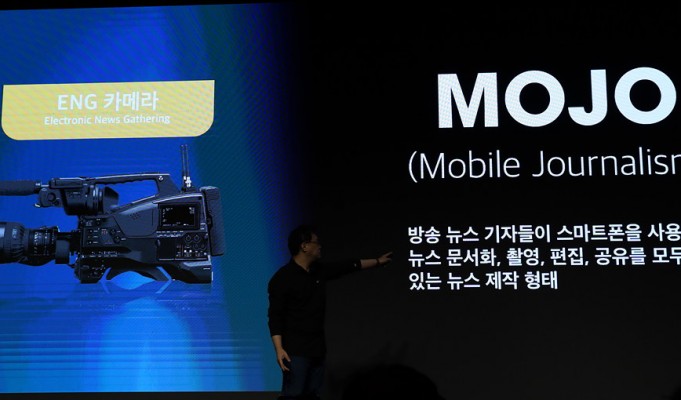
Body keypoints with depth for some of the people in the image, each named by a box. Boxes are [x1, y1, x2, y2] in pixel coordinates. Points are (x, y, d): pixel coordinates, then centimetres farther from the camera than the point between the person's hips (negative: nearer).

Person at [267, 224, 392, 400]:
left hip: (317, 348, 8)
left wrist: (377, 261, 28)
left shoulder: (319, 270, 9)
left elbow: (348, 266, 22)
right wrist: (279, 349, -22)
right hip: (296, 351, -8)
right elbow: (275, 316, -15)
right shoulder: (282, 278, -13)